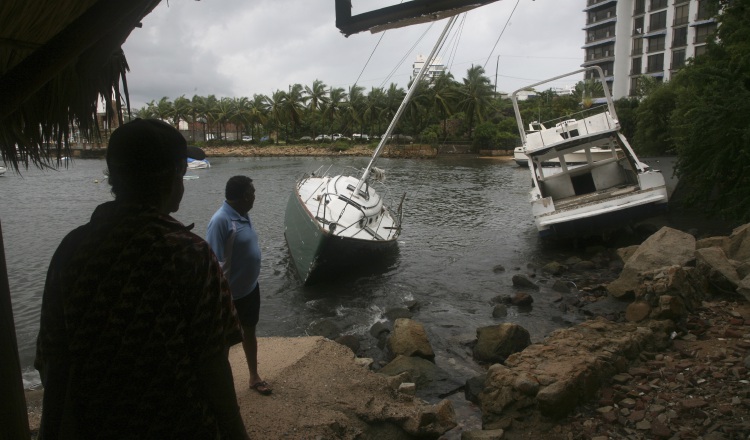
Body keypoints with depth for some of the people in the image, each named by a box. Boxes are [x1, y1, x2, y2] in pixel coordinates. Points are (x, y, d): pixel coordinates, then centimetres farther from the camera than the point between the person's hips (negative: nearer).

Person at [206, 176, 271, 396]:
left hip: (250, 287, 8)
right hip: (231, 294, -8)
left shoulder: (243, 215, 2)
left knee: (250, 332, 21)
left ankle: (254, 377, 39)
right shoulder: (221, 221, -26)